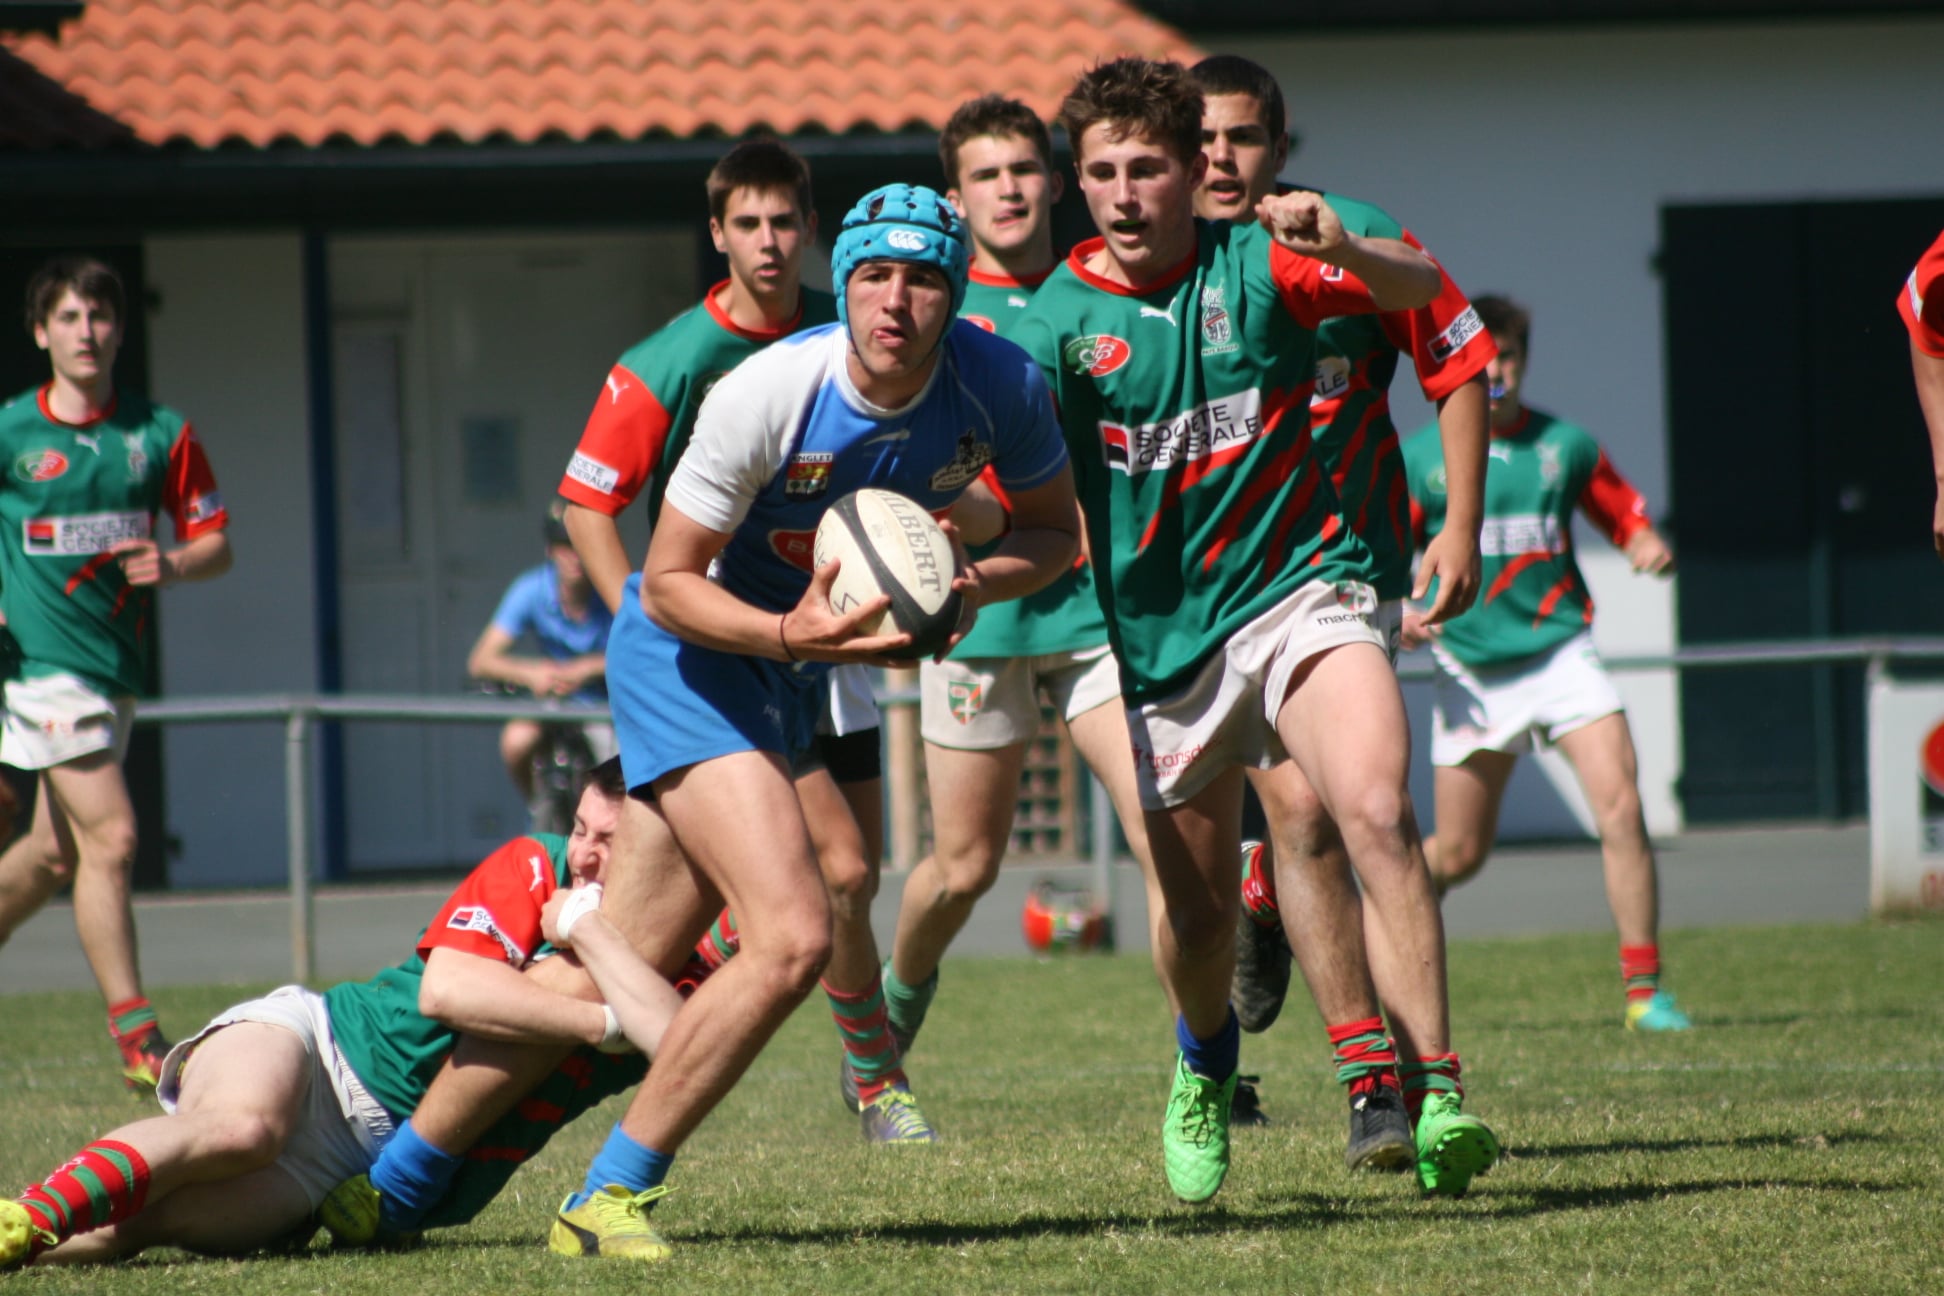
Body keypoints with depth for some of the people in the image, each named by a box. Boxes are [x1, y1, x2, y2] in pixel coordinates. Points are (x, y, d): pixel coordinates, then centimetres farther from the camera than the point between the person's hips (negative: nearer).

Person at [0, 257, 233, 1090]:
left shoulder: (160, 433, 4)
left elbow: (215, 543, 7)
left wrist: (171, 565, -14)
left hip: (118, 664, 5)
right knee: (111, 837, -15)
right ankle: (135, 1036, -12)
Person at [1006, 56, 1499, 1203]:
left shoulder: (1258, 268, -2)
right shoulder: (1060, 320, -2)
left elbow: (1425, 290, -6)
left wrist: (1340, 247, -27)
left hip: (1301, 591, -2)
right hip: (1165, 633, 2)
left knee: (1376, 809, -27)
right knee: (1200, 911, 8)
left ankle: (1439, 1099, -28)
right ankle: (1206, 1068, 43)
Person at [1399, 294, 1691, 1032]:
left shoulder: (1566, 446, 4)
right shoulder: (1421, 459, 1)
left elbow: (1627, 519, 11)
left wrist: (1652, 550, -12)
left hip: (1561, 651, 0)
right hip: (1472, 669, 0)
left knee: (1620, 806, -18)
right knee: (1458, 855, 5)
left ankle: (1644, 990, -13)